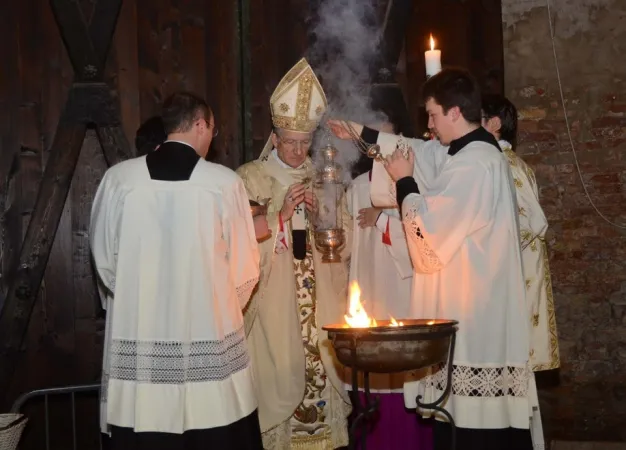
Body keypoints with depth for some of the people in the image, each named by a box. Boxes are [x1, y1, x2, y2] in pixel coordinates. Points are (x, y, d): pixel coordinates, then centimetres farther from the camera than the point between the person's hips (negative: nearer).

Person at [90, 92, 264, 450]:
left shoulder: (119, 178, -3)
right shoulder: (225, 182, -6)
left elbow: (104, 259, 6)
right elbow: (245, 269, 0)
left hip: (138, 341, 2)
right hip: (210, 341, -1)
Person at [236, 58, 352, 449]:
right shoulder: (251, 177, -1)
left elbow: (345, 241, 9)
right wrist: (282, 214, -17)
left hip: (321, 302, 4)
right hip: (274, 303, -3)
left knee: (322, 365, 2)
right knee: (281, 372, -6)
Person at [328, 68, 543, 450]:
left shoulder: (474, 163, -19)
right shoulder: (474, 150, 12)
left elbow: (430, 227, -16)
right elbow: (420, 152, 26)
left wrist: (404, 182, -2)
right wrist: (362, 134, 26)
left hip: (474, 301, -10)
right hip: (470, 298, 10)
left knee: (475, 417, -3)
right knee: (474, 402, 14)